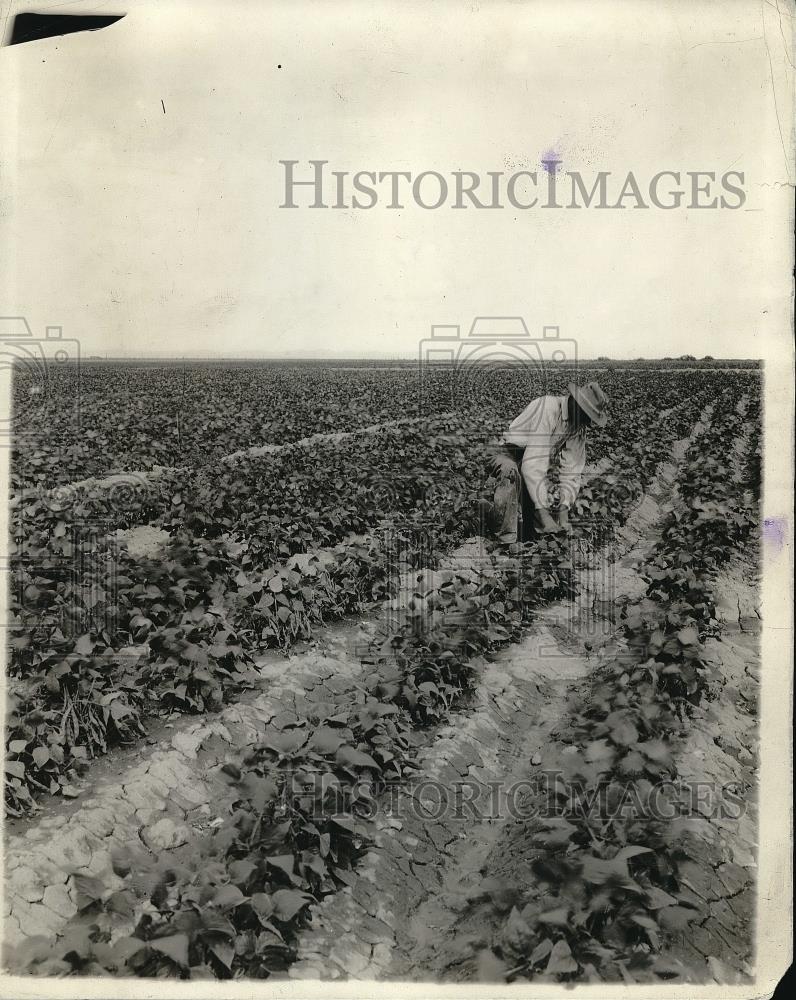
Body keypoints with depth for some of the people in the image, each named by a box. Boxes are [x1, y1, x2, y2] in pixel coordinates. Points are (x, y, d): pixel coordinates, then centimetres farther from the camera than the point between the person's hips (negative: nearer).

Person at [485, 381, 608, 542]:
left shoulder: (580, 428, -5)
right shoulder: (547, 408, -29)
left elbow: (571, 471, -3)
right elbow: (532, 464, -36)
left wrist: (564, 508, -20)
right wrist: (542, 511, -40)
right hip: (510, 455, -6)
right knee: (512, 474, -41)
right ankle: (507, 537, -33)